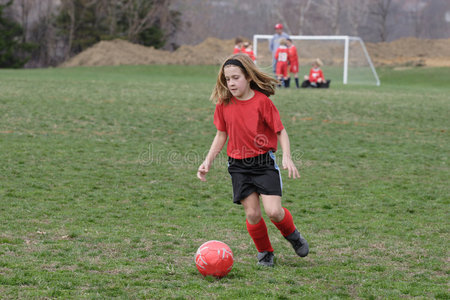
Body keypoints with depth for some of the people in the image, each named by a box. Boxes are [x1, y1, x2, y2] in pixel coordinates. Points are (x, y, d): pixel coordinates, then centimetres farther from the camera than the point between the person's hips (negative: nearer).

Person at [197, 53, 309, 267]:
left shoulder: (262, 101, -9)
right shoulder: (223, 104, 1)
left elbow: (280, 131, -4)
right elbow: (221, 135, 13)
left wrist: (287, 157, -17)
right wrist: (208, 161, 7)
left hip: (264, 163, -3)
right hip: (239, 166, 3)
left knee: (273, 211, -13)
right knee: (252, 214, -3)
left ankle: (292, 234, 20)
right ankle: (264, 252, 21)